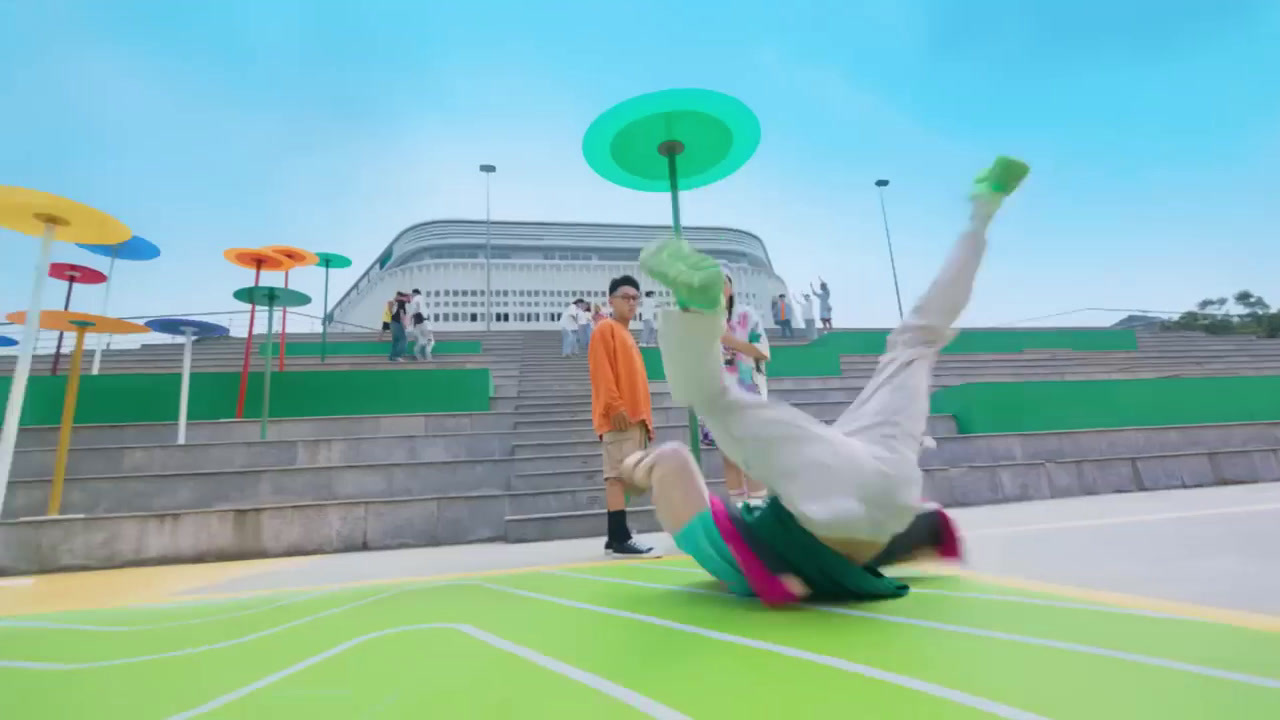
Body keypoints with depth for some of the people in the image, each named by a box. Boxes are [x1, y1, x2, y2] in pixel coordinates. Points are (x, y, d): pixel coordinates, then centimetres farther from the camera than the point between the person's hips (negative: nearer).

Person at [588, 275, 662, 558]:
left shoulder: (627, 334, 24)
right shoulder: (606, 329, -1)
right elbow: (601, 371, -13)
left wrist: (645, 416, 19)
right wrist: (616, 407, -21)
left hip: (635, 416, 9)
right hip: (619, 417, -9)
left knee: (624, 476, 9)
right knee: (617, 475, -11)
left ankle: (616, 537, 14)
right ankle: (620, 539, -10)